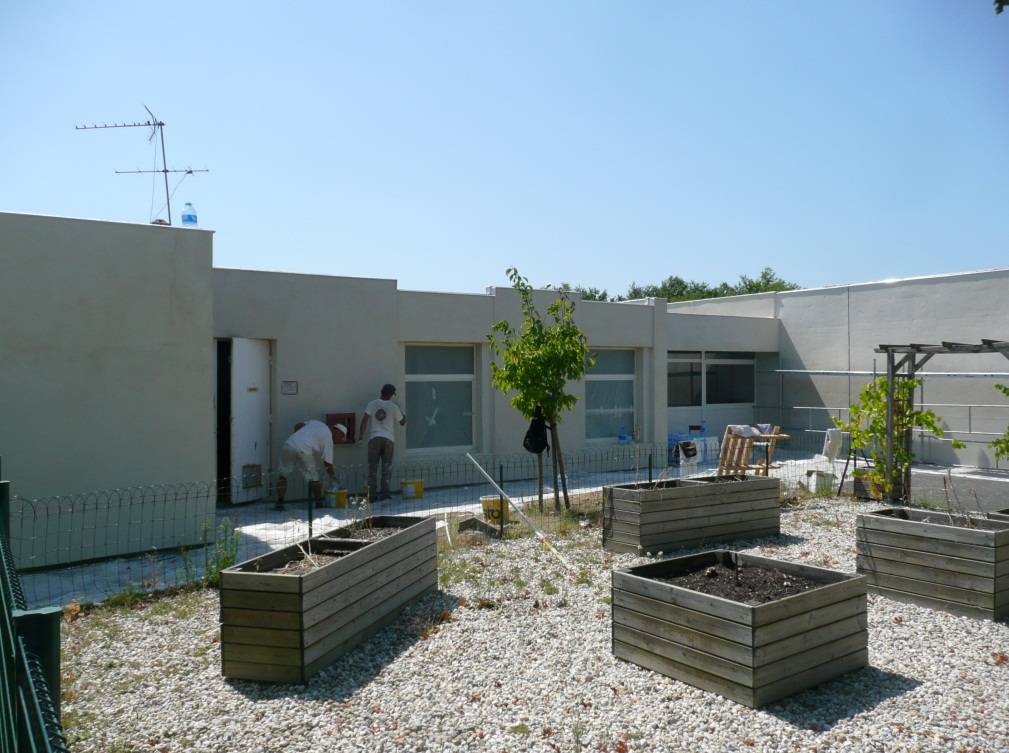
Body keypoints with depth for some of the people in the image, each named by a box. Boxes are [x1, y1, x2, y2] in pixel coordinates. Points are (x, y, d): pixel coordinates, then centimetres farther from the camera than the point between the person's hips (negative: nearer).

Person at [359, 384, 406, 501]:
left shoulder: (371, 404, 2)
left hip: (374, 438, 0)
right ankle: (384, 492, 4)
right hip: (389, 439, 0)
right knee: (387, 467, 7)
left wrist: (361, 436, -1)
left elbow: (364, 420, -6)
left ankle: (371, 494, 2)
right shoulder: (394, 407, 2)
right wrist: (403, 415, 33)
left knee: (372, 467, 4)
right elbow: (402, 423, 12)